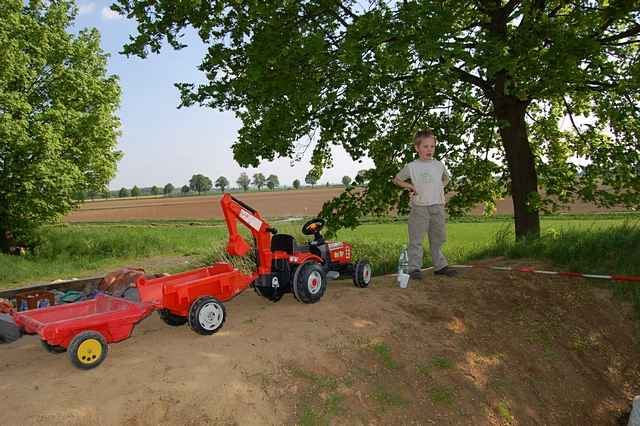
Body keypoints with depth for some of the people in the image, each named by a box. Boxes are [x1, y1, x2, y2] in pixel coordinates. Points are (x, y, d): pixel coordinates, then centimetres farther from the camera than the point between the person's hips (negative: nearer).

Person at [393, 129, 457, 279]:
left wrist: (441, 187, 11)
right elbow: (396, 179, 9)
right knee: (416, 239, -4)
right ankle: (414, 268, 0)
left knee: (438, 238, 12)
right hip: (419, 207, -4)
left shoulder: (439, 165, 9)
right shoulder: (411, 167, -1)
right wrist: (411, 186, -3)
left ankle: (440, 266, 22)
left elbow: (446, 178, 30)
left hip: (437, 206, 4)